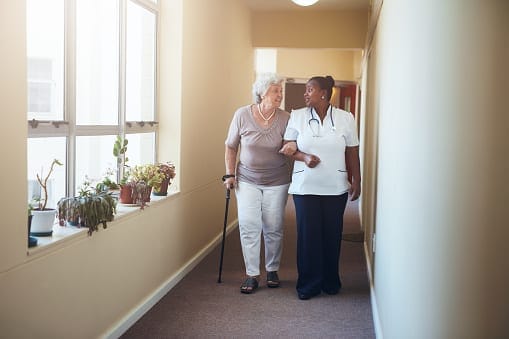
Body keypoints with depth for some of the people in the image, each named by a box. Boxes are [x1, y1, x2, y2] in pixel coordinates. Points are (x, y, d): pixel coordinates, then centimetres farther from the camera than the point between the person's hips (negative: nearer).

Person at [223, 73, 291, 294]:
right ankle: (252, 274, 8)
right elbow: (231, 146, 3)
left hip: (277, 182, 0)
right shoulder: (242, 115, -8)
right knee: (248, 227, -3)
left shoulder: (286, 119, -7)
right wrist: (229, 174, 0)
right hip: (247, 180, 0)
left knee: (273, 229, 8)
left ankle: (272, 270, 26)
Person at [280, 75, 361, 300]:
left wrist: (356, 182, 3)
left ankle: (331, 282, 24)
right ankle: (308, 284, 15)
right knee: (308, 234, 1)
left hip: (336, 188, 0)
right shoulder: (297, 116, 2)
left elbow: (352, 154, 5)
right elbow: (287, 149, 3)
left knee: (332, 234, 7)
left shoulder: (345, 118, 1)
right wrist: (304, 157, -15)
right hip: (305, 187, 0)